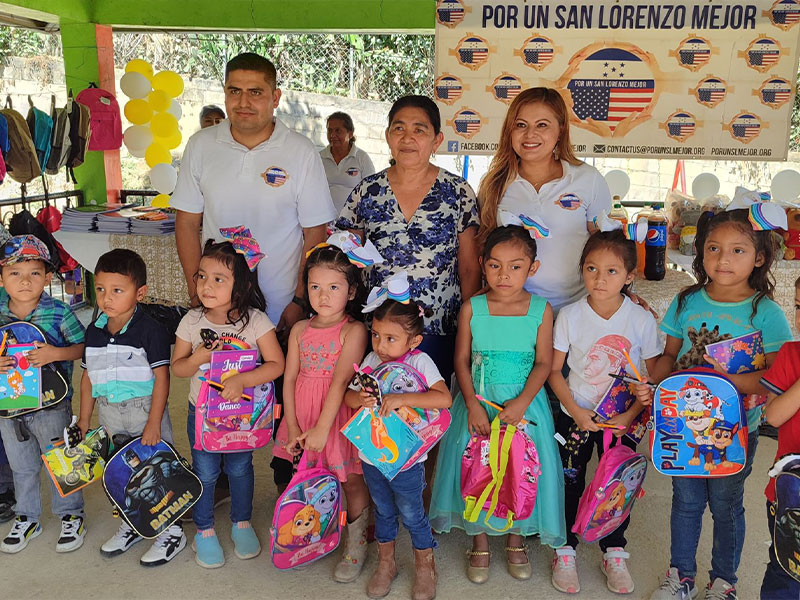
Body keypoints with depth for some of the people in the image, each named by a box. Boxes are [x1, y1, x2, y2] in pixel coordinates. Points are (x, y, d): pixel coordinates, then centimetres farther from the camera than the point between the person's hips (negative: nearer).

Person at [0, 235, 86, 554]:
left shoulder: (59, 312, -15)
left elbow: (83, 346, -10)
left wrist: (56, 353, -26)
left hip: (52, 405, -4)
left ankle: (70, 515, 32)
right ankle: (27, 518, 40)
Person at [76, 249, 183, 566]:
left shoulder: (150, 330, -16)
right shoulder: (94, 331, 3)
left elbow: (161, 378, -16)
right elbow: (88, 377, 11)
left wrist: (154, 423, -19)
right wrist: (83, 420, 12)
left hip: (144, 409, -6)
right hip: (109, 412, 6)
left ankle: (172, 531, 17)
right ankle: (133, 524, 35)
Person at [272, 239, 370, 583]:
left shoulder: (353, 330, -11)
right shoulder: (300, 330, 4)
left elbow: (341, 381, -18)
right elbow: (289, 379, 3)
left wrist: (322, 428, -22)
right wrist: (293, 428, -4)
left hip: (339, 414, -4)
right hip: (302, 413, 5)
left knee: (352, 480, 5)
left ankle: (356, 545, 24)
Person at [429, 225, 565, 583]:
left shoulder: (540, 310, -5)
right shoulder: (472, 309, -5)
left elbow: (544, 362, -6)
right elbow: (462, 360, -3)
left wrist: (521, 403, -17)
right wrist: (472, 405, -13)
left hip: (523, 402, 0)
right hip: (479, 401, 0)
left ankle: (515, 538, 28)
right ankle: (480, 541, 24)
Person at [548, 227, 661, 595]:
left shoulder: (641, 319, -10)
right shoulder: (570, 315, -10)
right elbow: (553, 371, -5)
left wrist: (630, 415, -14)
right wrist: (576, 411, -15)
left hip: (622, 420, 1)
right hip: (574, 415, 0)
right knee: (569, 483, 8)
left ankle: (614, 554, 33)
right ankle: (565, 551, 28)